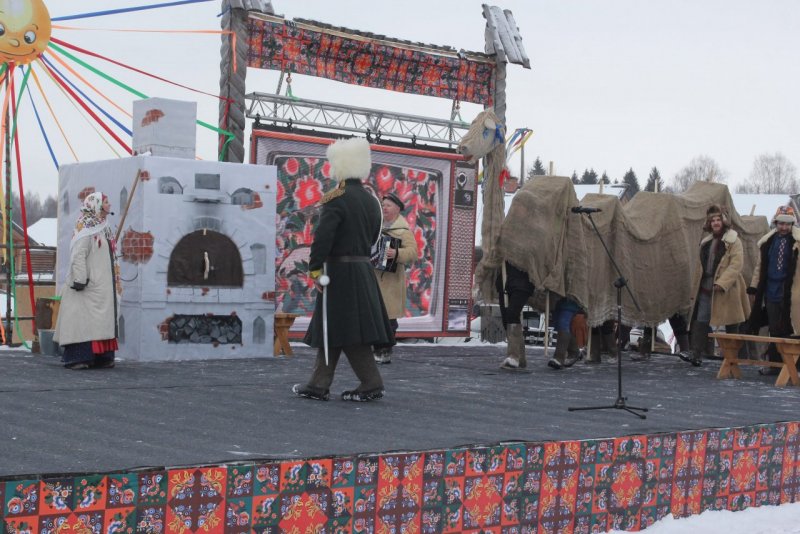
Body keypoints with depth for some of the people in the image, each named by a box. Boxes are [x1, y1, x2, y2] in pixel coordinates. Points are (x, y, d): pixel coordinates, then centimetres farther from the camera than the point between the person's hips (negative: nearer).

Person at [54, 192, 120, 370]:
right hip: (88, 285, -9)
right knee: (83, 320, -10)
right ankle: (77, 357, -10)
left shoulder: (102, 228, 18)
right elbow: (78, 257, -19)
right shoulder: (86, 230, -11)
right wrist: (80, 280, -25)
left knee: (101, 320, 8)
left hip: (103, 287, 9)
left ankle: (100, 356, 11)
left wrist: (114, 281, 23)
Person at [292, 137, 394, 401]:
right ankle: (318, 385, 14)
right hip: (364, 270, 8)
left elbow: (322, 237, -19)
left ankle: (372, 384, -1)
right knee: (331, 332, 11)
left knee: (347, 333, -2)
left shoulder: (336, 199, -13)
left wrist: (315, 269, -14)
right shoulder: (371, 200, 11)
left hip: (340, 272, -8)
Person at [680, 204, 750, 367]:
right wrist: (695, 287, 17)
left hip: (726, 291, -6)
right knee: (700, 321, -2)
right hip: (706, 289, 6)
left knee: (731, 325, 4)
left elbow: (736, 265, -16)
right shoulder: (706, 242, 16)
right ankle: (695, 353, -4)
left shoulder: (733, 241, -6)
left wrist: (721, 283, -23)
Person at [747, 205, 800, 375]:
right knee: (774, 330, 10)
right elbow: (760, 266, 17)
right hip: (772, 292, 4)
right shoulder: (767, 241, 11)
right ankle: (774, 363, 17)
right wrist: (754, 288, 14)